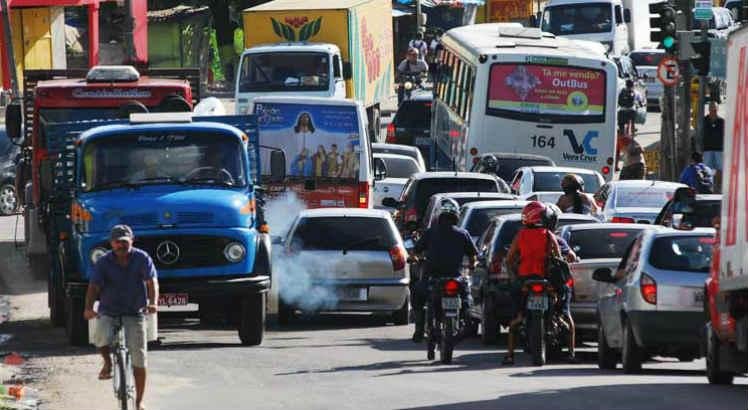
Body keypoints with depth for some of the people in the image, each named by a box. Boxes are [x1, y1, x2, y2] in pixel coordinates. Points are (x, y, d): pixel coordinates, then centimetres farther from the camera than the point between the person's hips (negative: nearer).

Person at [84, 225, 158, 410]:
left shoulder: (141, 258, -4)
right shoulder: (104, 262, -4)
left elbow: (151, 281, -13)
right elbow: (94, 286, -13)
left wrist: (153, 302, -32)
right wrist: (89, 308, -31)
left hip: (134, 313, 0)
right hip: (108, 312, 0)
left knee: (139, 360, -4)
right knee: (102, 338, -31)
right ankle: (108, 363, 4)